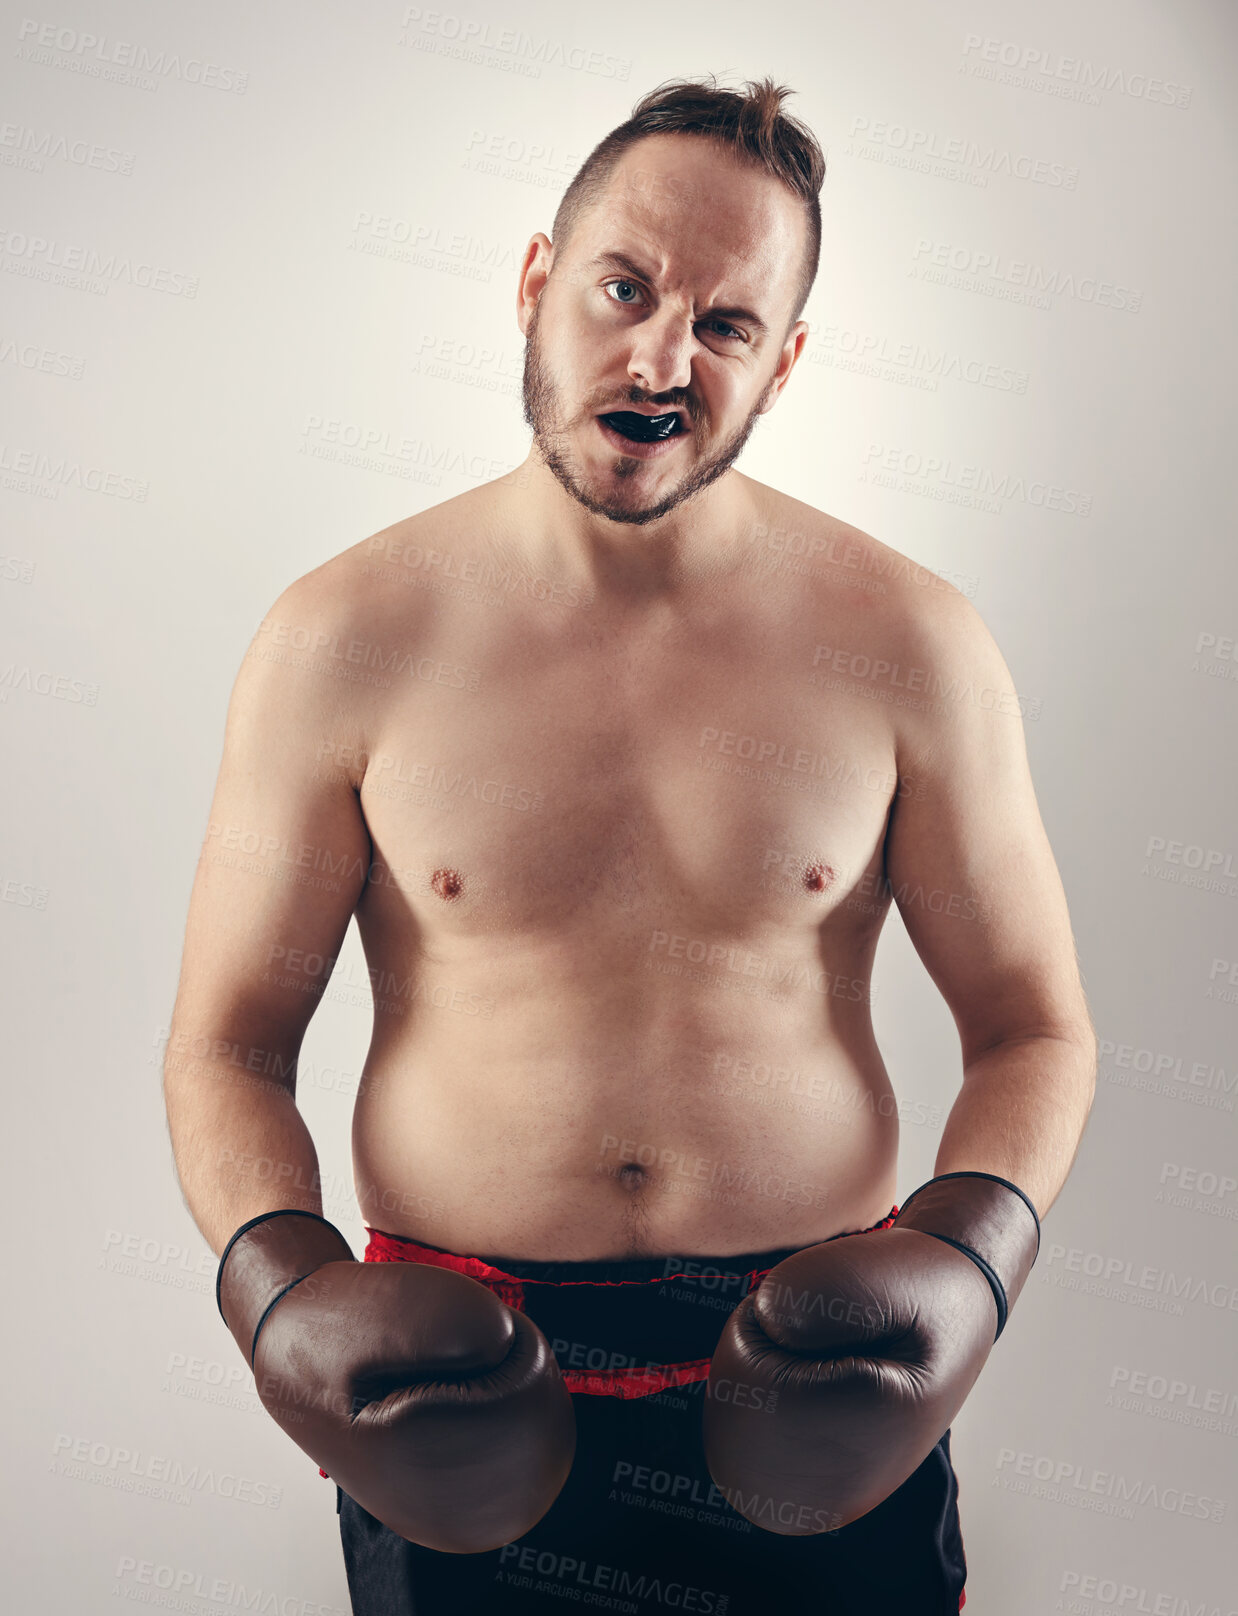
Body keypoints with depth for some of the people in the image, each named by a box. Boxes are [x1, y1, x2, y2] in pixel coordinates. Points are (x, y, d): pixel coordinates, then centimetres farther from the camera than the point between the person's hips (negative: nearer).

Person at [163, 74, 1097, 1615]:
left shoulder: (911, 645, -7)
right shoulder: (345, 639, -8)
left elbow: (1032, 1026, 1)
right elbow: (228, 1041, -2)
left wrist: (971, 1253, -17)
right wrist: (278, 1279, -18)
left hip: (810, 1394, 1)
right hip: (460, 1393, 0)